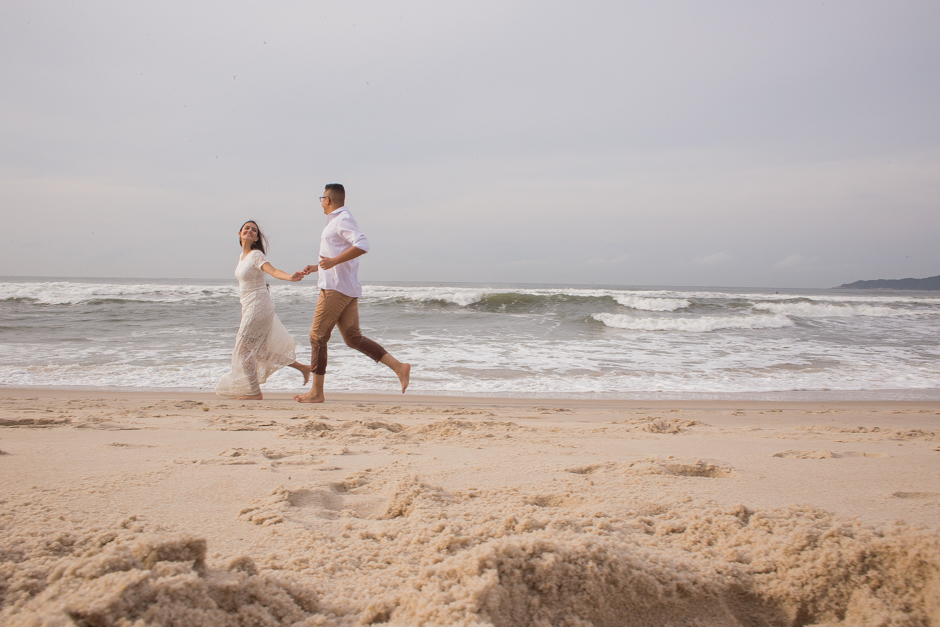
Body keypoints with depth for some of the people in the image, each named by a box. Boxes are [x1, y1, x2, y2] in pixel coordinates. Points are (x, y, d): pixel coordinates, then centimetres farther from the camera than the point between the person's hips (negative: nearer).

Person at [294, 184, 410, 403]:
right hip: (348, 289, 10)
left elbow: (362, 245, -25)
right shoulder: (336, 221, 22)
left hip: (336, 288, -10)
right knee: (353, 338, 6)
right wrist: (316, 267, 28)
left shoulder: (343, 219, -9)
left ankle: (316, 392, 1)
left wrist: (333, 261, -27)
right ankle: (398, 367, -3)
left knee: (318, 336, -3)